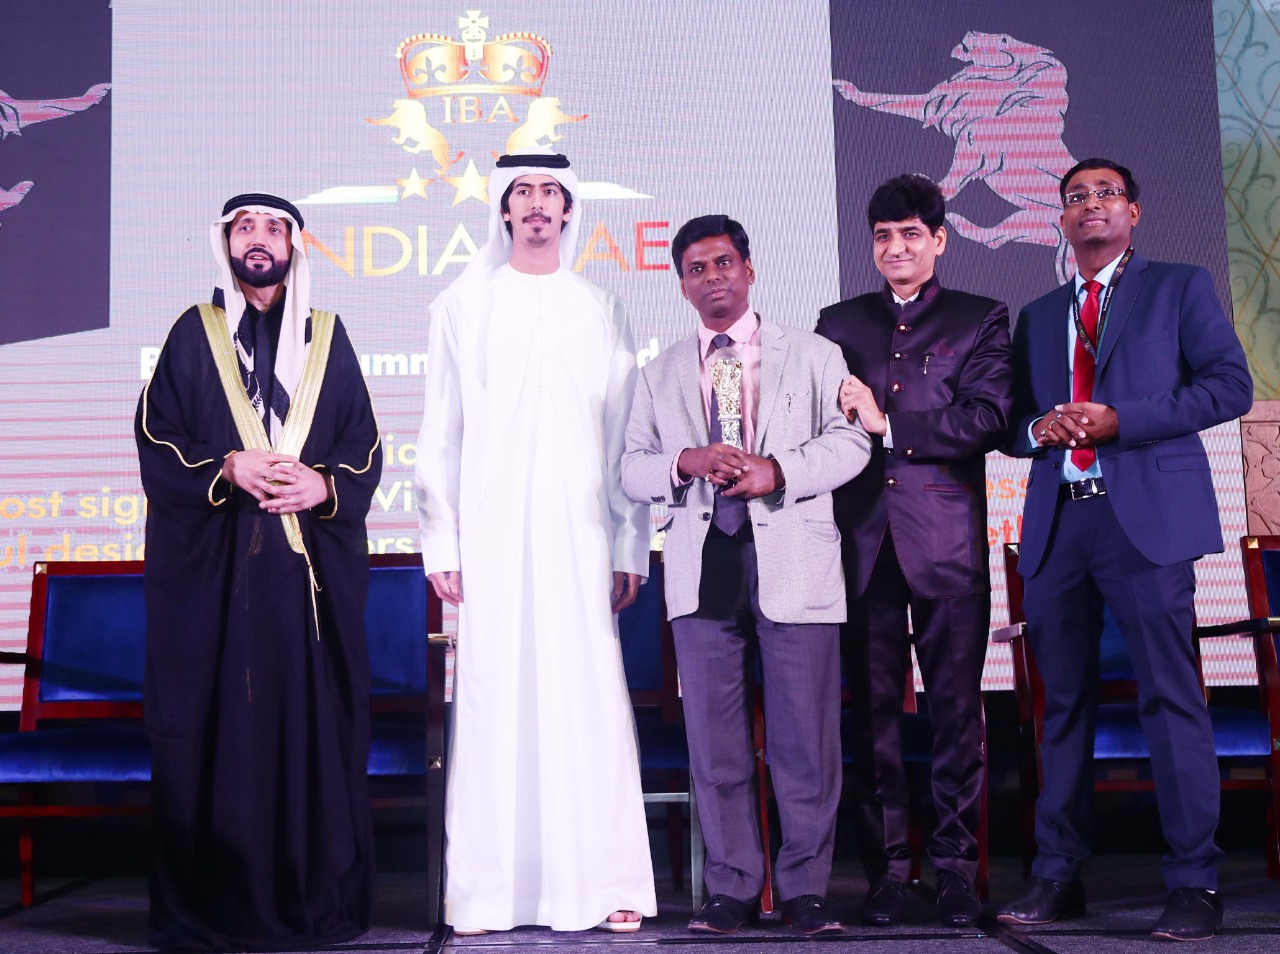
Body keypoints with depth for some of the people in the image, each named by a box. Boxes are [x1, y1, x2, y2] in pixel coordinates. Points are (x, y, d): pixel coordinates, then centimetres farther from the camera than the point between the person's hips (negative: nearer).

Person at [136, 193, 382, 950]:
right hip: (211, 567, -1)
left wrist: (322, 485, -10)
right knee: (214, 724, -2)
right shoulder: (194, 335, 10)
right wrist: (226, 467, -13)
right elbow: (156, 438, 3)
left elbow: (365, 449, 8)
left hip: (310, 565, 1)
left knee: (313, 724, -1)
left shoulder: (328, 338, 13)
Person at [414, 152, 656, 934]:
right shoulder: (462, 306, 11)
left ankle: (601, 885, 2)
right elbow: (441, 434, 8)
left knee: (589, 698, -4)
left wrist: (631, 547, 3)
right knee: (493, 698, -3)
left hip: (581, 532, 1)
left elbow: (626, 436, 10)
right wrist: (441, 543, 0)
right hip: (490, 533, 0)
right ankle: (489, 891, 3)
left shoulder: (603, 312, 13)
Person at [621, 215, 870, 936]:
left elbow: (850, 440, 1)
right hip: (703, 566, 2)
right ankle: (732, 887, 13)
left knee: (808, 737, -1)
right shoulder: (661, 375, 18)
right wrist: (687, 462, -11)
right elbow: (634, 471, 10)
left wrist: (777, 469, -14)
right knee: (715, 740, 3)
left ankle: (805, 888, 10)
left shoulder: (814, 356, 11)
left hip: (795, 560, -2)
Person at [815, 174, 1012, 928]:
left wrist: (888, 425, -7)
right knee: (874, 710, 1)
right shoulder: (839, 323, 18)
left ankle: (957, 865, 7)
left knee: (957, 708, -1)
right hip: (864, 541, 2)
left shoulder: (981, 320, 10)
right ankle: (889, 866, 8)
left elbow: (989, 418, -4)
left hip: (948, 540, -2)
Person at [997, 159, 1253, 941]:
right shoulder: (1038, 316, 21)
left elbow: (1230, 385, -2)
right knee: (1064, 700, 7)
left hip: (1148, 517, -4)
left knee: (1170, 697, -7)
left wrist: (1121, 421, -12)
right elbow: (1011, 419, 21)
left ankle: (1195, 885, -1)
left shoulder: (1180, 287, 9)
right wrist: (1038, 428, -4)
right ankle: (1058, 876, 13)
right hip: (1057, 523, 5)